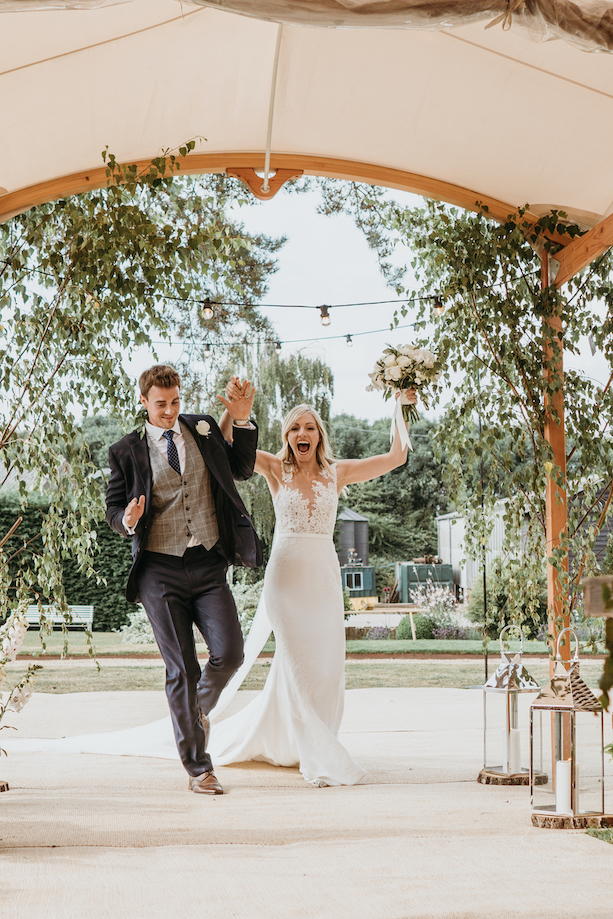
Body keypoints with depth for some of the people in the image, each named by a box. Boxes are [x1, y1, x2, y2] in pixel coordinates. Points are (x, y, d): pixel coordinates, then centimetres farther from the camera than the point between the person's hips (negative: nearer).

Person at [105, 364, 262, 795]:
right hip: (160, 570, -2)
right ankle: (198, 768, 8)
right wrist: (127, 520, -14)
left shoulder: (203, 428, 11)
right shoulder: (127, 451, 4)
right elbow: (113, 506, 10)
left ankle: (199, 709, 24)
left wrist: (241, 421, 6)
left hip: (209, 567, 2)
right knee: (182, 669, -3)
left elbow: (242, 468, 20)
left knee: (229, 653, -11)